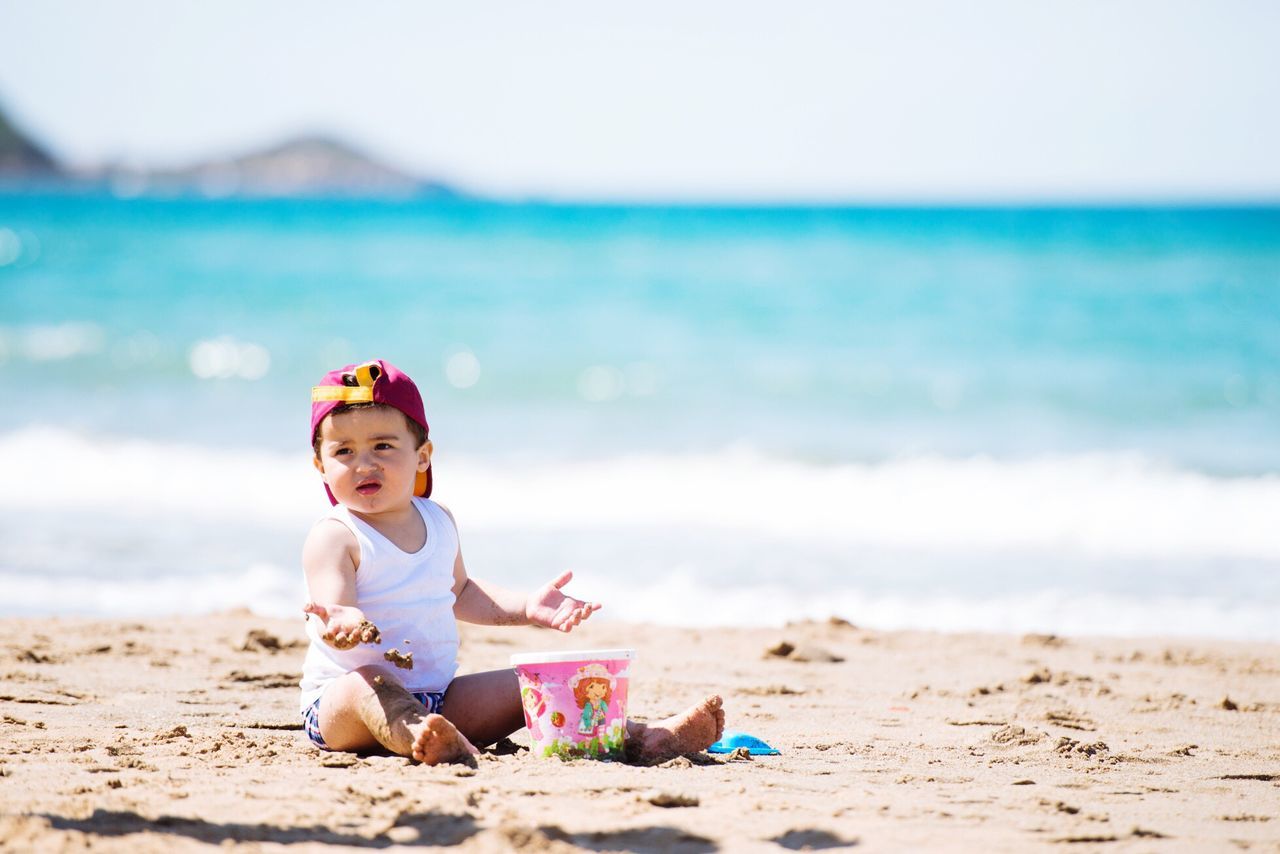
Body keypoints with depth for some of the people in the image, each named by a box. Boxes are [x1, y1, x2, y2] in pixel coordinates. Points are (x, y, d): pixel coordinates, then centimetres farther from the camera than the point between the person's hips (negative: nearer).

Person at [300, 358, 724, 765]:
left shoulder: (438, 521, 12)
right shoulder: (333, 538, -10)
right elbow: (333, 609, -24)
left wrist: (525, 607, 18)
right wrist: (343, 624, -48)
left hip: (437, 699, 7)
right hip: (337, 700, -7)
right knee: (368, 682, -39)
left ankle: (641, 739, -17)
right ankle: (416, 739, -71)